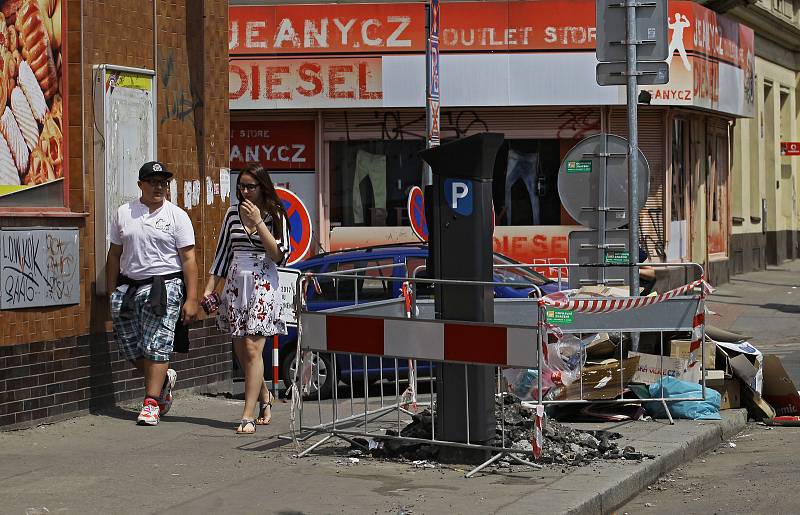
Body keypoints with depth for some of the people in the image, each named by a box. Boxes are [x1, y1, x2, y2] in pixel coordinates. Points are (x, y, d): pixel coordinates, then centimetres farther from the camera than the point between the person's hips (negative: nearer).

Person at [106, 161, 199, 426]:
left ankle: (151, 402, -2)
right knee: (131, 348, 7)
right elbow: (114, 255, 15)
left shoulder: (177, 216, 1)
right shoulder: (124, 213, 11)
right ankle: (164, 378, 32)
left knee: (156, 346, -9)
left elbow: (188, 259, -3)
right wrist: (112, 292, 11)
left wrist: (191, 299, -9)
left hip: (164, 286, -4)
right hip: (128, 286, 4)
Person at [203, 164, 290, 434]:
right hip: (235, 284, 5)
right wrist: (210, 288, 9)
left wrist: (258, 222, -13)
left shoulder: (275, 215, -1)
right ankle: (264, 396, 33)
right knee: (240, 351, 8)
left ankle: (248, 416, -12)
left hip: (263, 285, -4)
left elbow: (280, 255, -10)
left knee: (252, 349, -13)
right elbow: (222, 253, 15)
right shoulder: (233, 214, 9)